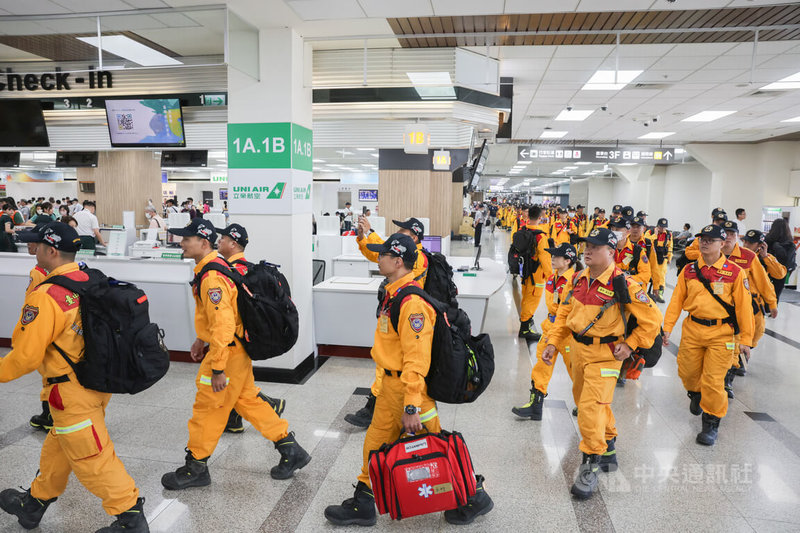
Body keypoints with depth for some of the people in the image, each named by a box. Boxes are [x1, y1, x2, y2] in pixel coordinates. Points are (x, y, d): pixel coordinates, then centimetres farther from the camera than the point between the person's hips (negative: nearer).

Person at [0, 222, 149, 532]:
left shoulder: (45, 297, -21)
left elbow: (26, 355, -17)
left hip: (73, 393, -8)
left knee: (91, 458, 4)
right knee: (57, 446, 26)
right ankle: (35, 502, 48)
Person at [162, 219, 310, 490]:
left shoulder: (211, 278, -24)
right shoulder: (216, 265, 9)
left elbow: (223, 325, -28)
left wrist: (217, 369, -25)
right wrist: (201, 340, 25)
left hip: (228, 352, -10)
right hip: (237, 349, 10)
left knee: (208, 407, 5)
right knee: (247, 400, 17)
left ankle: (196, 468, 25)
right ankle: (291, 450, 24)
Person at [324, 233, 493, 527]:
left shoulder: (411, 302, -25)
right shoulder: (394, 294, 7)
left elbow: (416, 360, -27)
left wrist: (412, 407, -26)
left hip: (409, 387, -10)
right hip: (391, 383, 10)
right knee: (376, 442, 19)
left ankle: (473, 497, 27)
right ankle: (363, 505, 36)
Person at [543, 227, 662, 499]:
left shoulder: (623, 284, -17)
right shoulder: (577, 279, 2)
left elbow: (652, 318, -10)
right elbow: (564, 314, 10)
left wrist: (630, 344, -11)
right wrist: (553, 343, 3)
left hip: (605, 354, -7)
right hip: (578, 349, 7)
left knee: (591, 407, -11)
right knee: (586, 400, 19)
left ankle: (591, 462, 8)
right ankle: (608, 445, 44)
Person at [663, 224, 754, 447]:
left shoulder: (735, 272, -6)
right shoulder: (689, 270, 3)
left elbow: (744, 307, -4)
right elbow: (677, 300, 4)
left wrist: (745, 339, -4)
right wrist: (667, 327, -2)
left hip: (721, 334, -3)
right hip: (692, 330, 3)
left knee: (713, 380, -3)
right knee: (687, 372, 14)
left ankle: (711, 423, 16)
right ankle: (696, 395, 48)